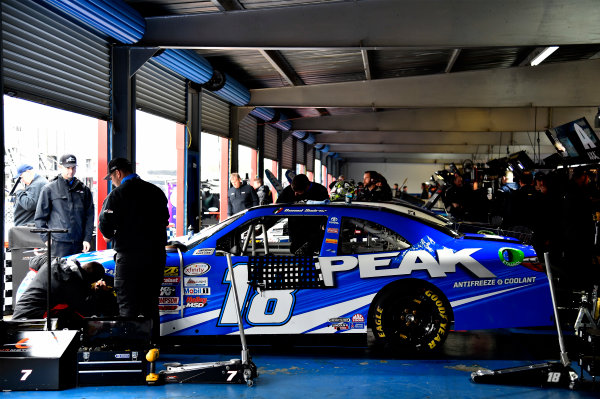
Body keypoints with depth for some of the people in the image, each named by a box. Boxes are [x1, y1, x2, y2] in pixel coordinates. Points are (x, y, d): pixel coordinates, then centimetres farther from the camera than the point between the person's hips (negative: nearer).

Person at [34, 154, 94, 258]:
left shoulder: (83, 189, 13)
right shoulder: (49, 189, 5)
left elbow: (89, 216, 13)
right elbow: (40, 217, 6)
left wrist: (87, 239, 4)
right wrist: (46, 238, -2)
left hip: (79, 244, 3)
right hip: (59, 244, -3)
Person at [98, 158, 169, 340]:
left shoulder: (117, 195, -8)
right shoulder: (155, 191, 10)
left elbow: (105, 224, -15)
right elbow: (165, 220, 15)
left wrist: (110, 236, 5)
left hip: (129, 256, -6)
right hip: (156, 255, 6)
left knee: (128, 306, 0)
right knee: (151, 304, 14)